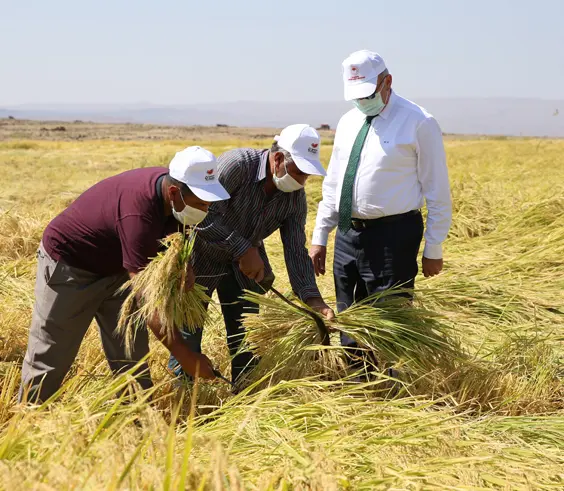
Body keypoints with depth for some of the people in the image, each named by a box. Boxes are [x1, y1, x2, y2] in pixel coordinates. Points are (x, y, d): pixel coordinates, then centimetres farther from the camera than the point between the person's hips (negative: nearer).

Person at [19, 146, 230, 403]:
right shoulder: (139, 213, -38)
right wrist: (183, 355, -35)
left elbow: (182, 232, 9)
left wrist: (186, 266, -13)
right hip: (67, 265, -8)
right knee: (50, 358, -1)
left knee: (132, 358, 3)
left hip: (114, 267, 8)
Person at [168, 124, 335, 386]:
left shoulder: (295, 197, -10)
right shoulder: (237, 164, -28)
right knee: (188, 332, -1)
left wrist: (312, 298, -21)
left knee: (246, 336, 9)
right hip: (201, 254, -5)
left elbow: (296, 251, -9)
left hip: (245, 261, 6)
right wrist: (244, 250, -30)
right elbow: (205, 215, -33)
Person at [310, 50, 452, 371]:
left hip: (392, 237, -7)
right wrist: (320, 237, 15)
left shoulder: (419, 123, -8)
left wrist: (434, 250, -8)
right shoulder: (348, 122, 12)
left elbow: (438, 191, -7)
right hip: (348, 234, 7)